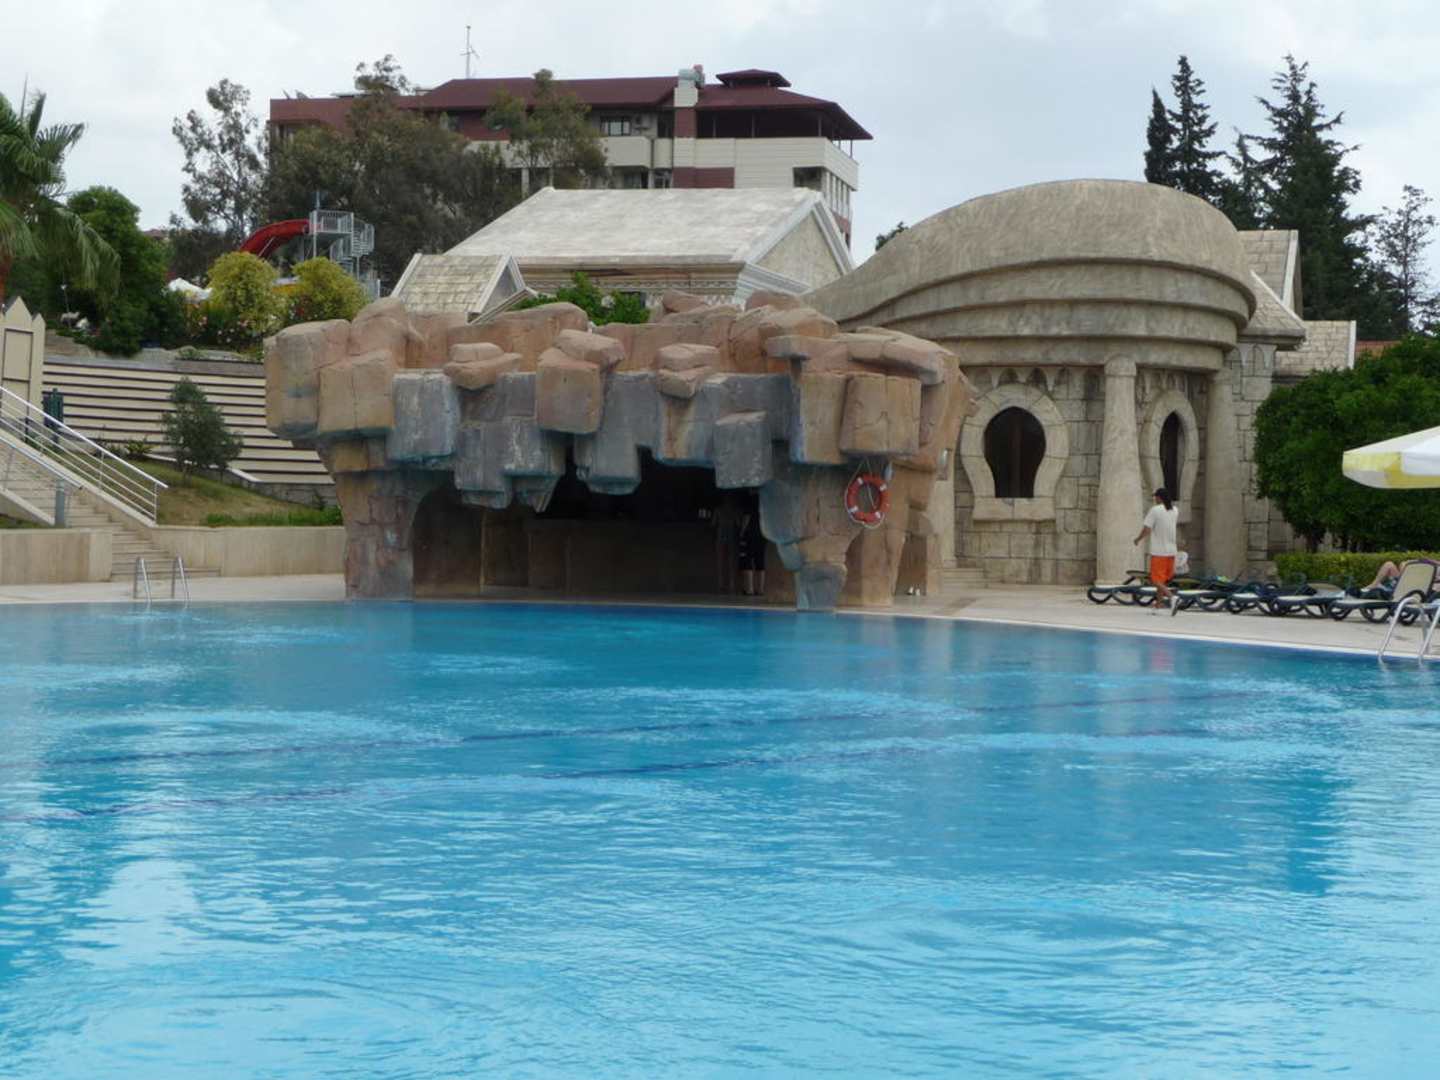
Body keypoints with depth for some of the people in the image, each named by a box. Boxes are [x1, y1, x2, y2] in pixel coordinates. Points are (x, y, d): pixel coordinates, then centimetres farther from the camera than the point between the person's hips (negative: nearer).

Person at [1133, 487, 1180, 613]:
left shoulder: (1154, 510, -12)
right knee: (1164, 580, 16)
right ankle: (1156, 606, 20)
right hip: (1171, 550, 6)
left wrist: (1138, 539, 5)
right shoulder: (1175, 510, 7)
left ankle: (1173, 598, -25)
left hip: (1158, 552, -6)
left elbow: (1146, 530, -15)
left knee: (1157, 581, -4)